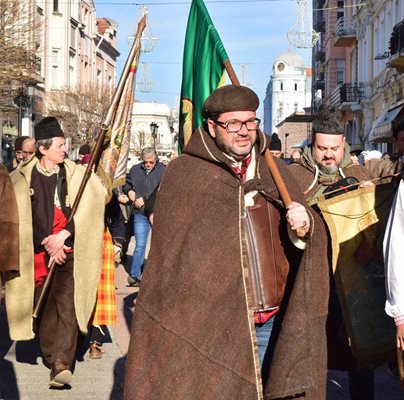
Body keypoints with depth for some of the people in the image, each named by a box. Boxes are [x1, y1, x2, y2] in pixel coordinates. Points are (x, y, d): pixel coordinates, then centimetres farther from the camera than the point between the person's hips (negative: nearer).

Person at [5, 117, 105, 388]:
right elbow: (21, 219, -2)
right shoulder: (22, 179, 0)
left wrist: (62, 236, -11)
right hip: (36, 252, 1)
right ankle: (52, 355, 26)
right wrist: (46, 244, -9)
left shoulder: (76, 175, 3)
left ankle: (62, 364, -18)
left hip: (68, 251, -1)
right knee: (43, 307, 6)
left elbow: (85, 212, -1)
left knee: (66, 304, -13)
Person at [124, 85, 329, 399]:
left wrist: (305, 226, -10)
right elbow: (169, 254, -2)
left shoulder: (275, 171, 11)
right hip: (211, 324, -4)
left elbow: (311, 240, 12)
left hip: (273, 323, 4)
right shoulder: (184, 173, -3)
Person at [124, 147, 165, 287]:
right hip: (140, 215, 2)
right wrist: (129, 191, 3)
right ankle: (135, 275, -5)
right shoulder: (135, 170, 9)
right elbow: (126, 184, 25)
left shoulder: (163, 170, -6)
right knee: (140, 245, -3)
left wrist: (144, 199, -17)